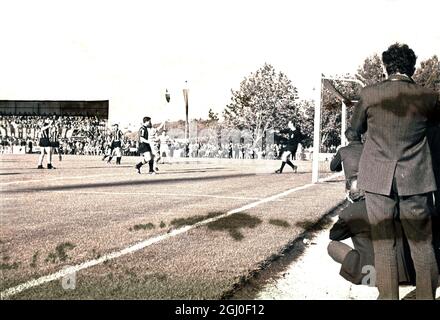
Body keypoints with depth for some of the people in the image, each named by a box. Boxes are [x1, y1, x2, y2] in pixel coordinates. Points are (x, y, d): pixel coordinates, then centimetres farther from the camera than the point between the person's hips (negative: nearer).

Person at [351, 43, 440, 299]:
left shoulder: (369, 94, -6)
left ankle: (388, 296, 13)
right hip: (416, 181, 1)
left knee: (383, 244, 8)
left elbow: (356, 127, 10)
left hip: (379, 180, 0)